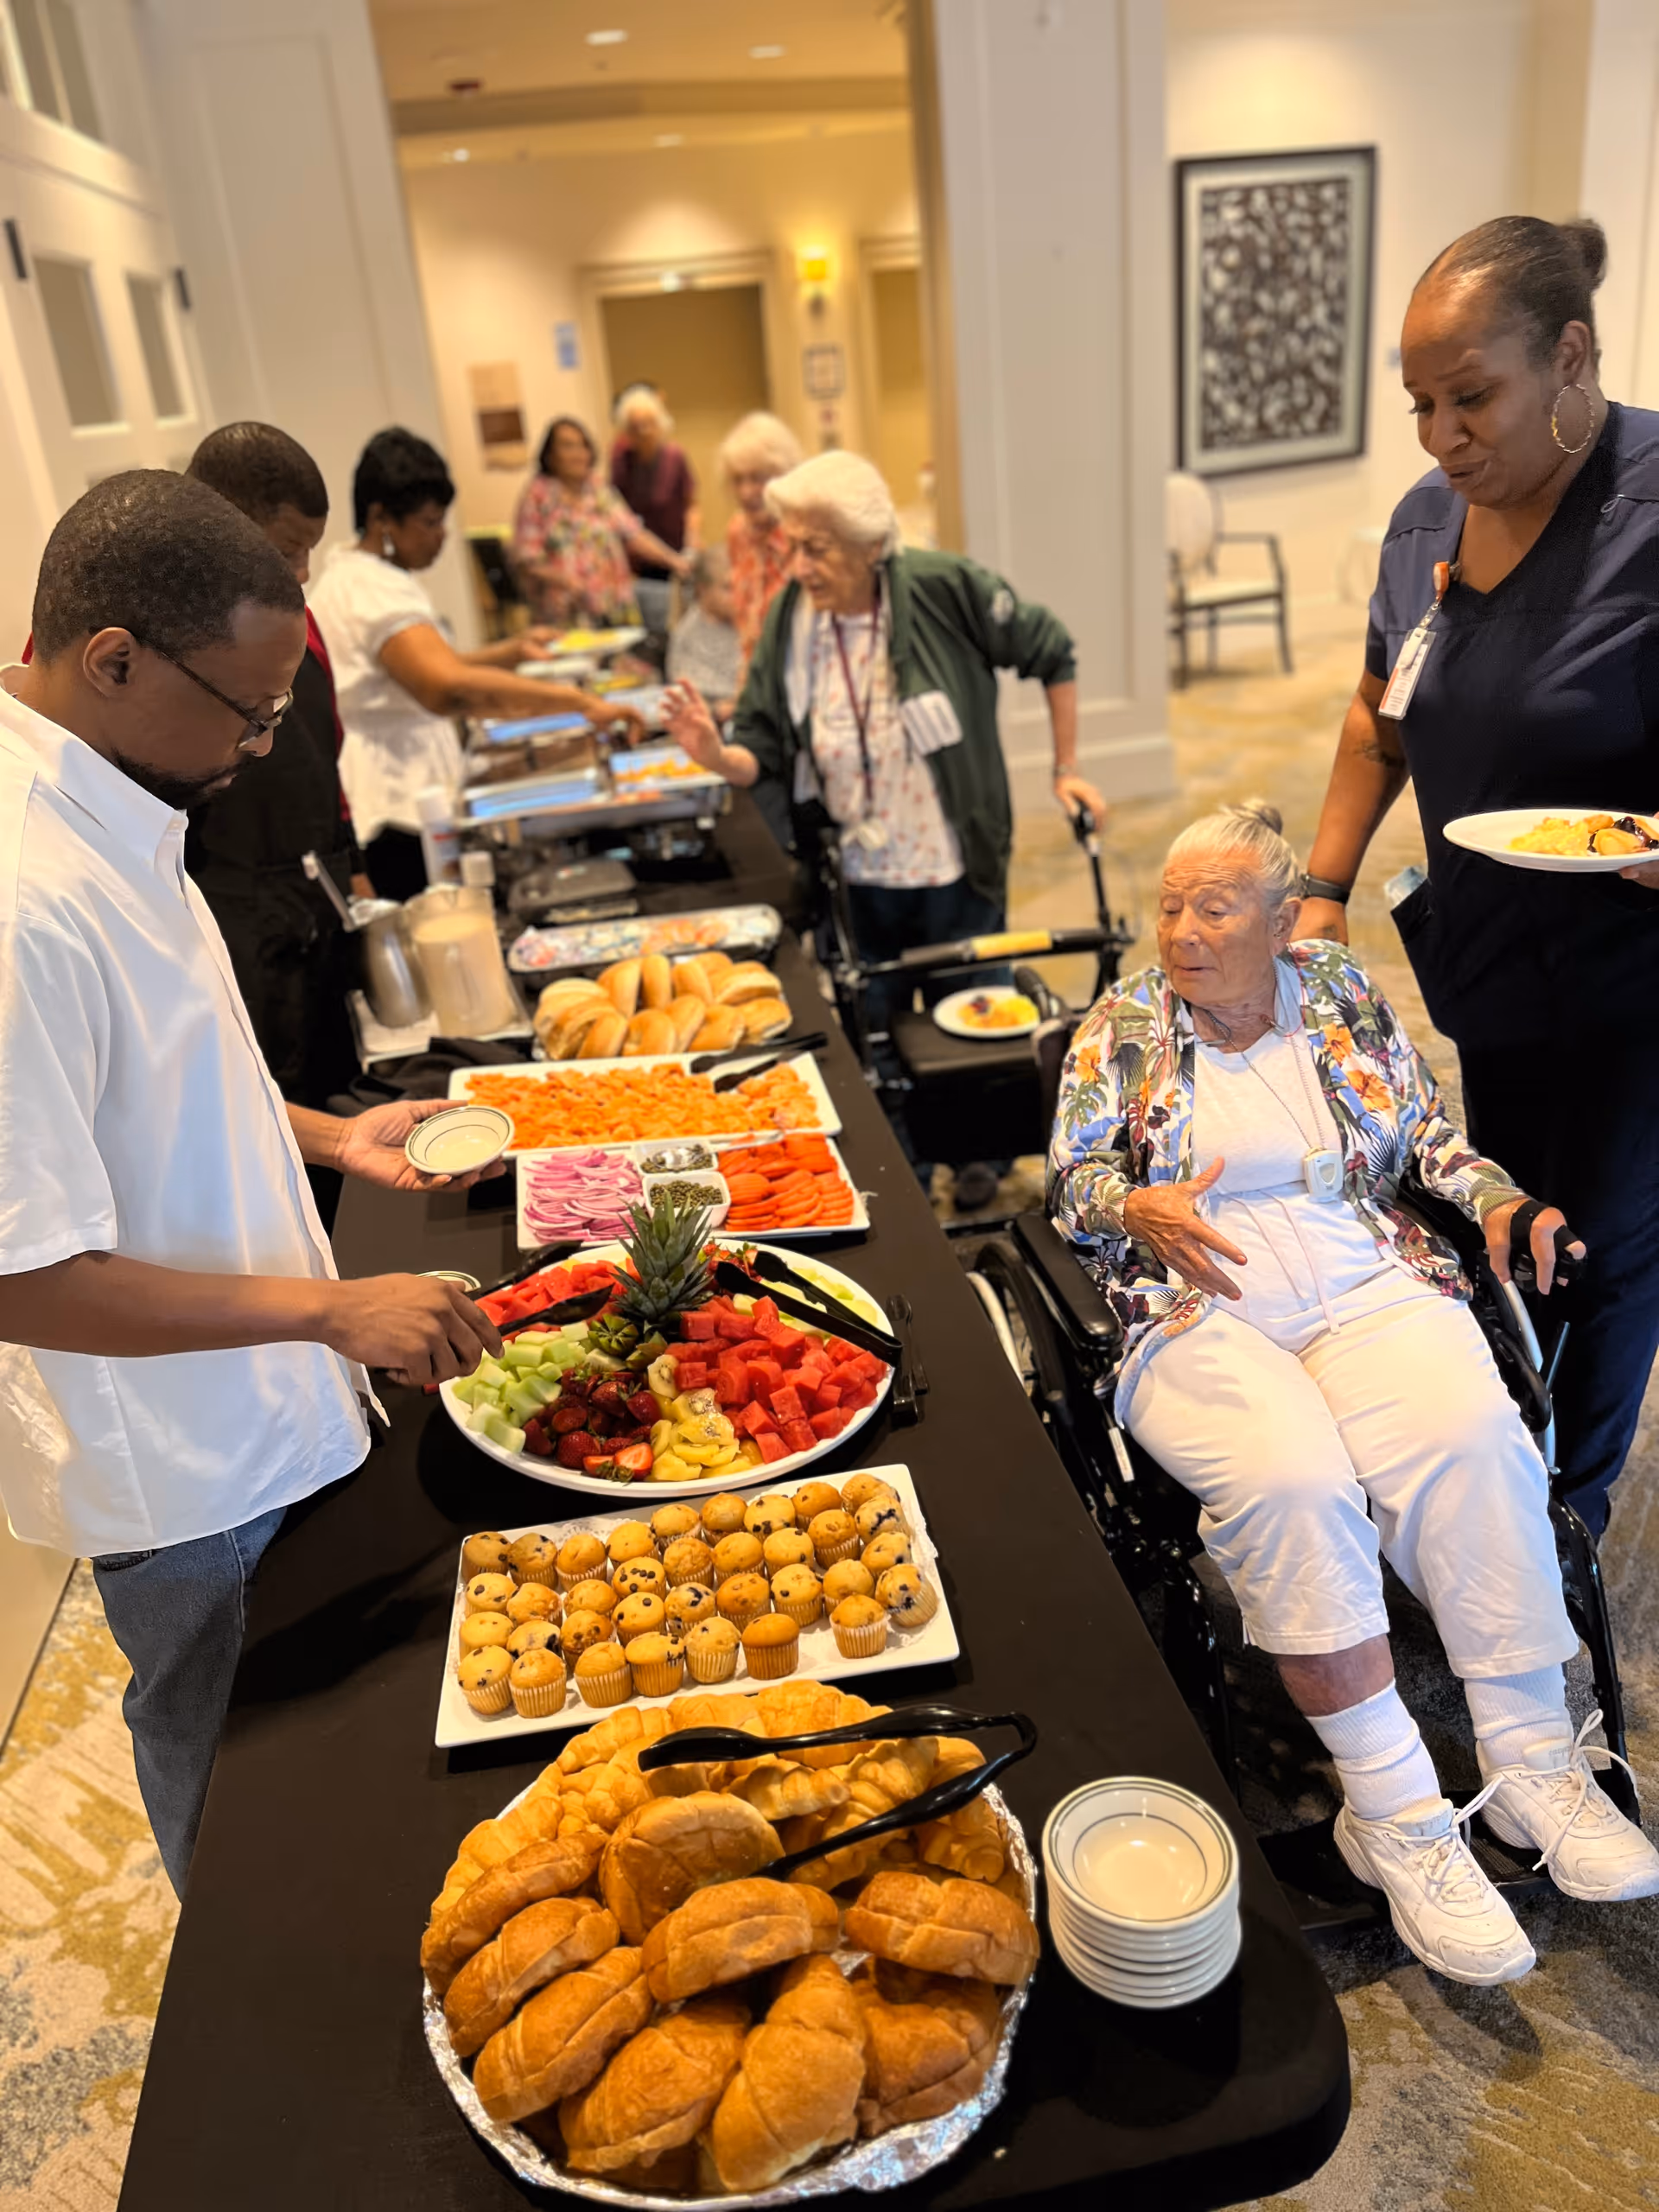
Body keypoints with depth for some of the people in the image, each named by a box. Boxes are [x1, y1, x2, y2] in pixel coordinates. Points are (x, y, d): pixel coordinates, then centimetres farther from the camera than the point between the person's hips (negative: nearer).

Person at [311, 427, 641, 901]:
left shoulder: (354, 576, 17)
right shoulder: (372, 590, -18)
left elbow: (429, 666, 26)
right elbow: (447, 688, -34)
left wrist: (512, 651, 12)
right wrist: (580, 701, -35)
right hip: (393, 814, -10)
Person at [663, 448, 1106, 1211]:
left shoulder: (945, 590, -18)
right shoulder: (790, 621, -9)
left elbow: (1053, 653, -4)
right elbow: (766, 753, -8)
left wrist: (1066, 768, -2)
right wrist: (717, 756, -30)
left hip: (956, 872, -2)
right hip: (859, 883, 2)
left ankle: (982, 1153, 45)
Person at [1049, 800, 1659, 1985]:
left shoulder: (1343, 989, 13)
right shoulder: (1123, 1024, 7)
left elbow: (1424, 1129, 18)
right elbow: (1070, 1176, 2)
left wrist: (1496, 1194, -1)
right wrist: (1139, 1209, -20)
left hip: (1368, 1288, 2)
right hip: (1199, 1316, -2)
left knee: (1476, 1439, -28)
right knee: (1291, 1483, -32)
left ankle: (1532, 1759, -12)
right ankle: (1395, 1815, -19)